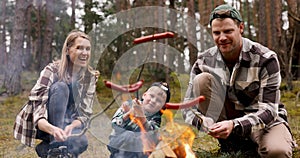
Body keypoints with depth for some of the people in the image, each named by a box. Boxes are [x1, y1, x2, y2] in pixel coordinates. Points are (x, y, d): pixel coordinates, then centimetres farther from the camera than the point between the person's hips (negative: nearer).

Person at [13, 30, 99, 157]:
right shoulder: (52, 70, -18)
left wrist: (71, 127, -33)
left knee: (81, 142, -35)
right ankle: (56, 147, -30)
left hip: (66, 123, 3)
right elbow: (37, 113, -28)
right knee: (60, 87, -31)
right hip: (46, 126, -3)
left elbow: (84, 113, -10)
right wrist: (53, 129, -50)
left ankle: (45, 148, -6)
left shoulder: (90, 77, -6)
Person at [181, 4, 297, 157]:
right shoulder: (204, 61, -9)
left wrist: (234, 125, -40)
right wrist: (204, 124, -35)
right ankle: (228, 144, -14)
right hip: (228, 119, 3)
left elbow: (268, 110, -23)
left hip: (265, 120, -2)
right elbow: (188, 107, -10)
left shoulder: (265, 59, -18)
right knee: (201, 80, -21)